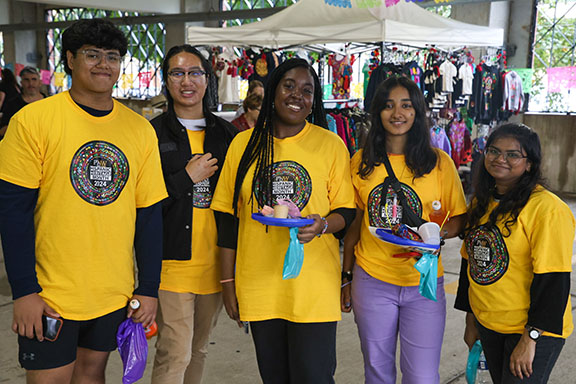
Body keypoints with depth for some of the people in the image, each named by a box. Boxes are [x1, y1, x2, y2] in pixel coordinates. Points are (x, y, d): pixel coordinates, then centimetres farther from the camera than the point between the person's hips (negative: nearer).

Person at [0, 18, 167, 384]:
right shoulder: (33, 120, -9)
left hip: (115, 294, 3)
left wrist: (149, 289, 2)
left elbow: (149, 213, 3)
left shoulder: (140, 130, 1)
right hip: (50, 294, -3)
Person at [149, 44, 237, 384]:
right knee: (175, 354, -6)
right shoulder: (153, 134, -2)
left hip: (215, 260, 4)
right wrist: (188, 177, -13)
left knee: (199, 349, 17)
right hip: (173, 261, -4)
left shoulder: (226, 134, 9)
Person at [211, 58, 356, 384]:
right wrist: (228, 282, 5)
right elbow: (229, 219, 7)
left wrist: (323, 224, -19)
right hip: (258, 286, 2)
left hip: (314, 287, -2)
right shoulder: (244, 144, 4)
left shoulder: (331, 145, 0)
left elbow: (346, 211, 3)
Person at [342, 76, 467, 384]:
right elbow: (354, 222, 8)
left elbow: (459, 219, 2)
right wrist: (346, 276, 10)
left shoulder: (439, 162, -3)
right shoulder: (361, 162, 1)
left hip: (424, 282, -1)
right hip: (371, 280, 1)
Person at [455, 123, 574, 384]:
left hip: (533, 332, -6)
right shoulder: (480, 203, 6)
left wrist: (531, 338, -20)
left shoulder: (547, 209, -18)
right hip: (487, 325, 7)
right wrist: (471, 321, 15)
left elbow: (554, 280, -20)